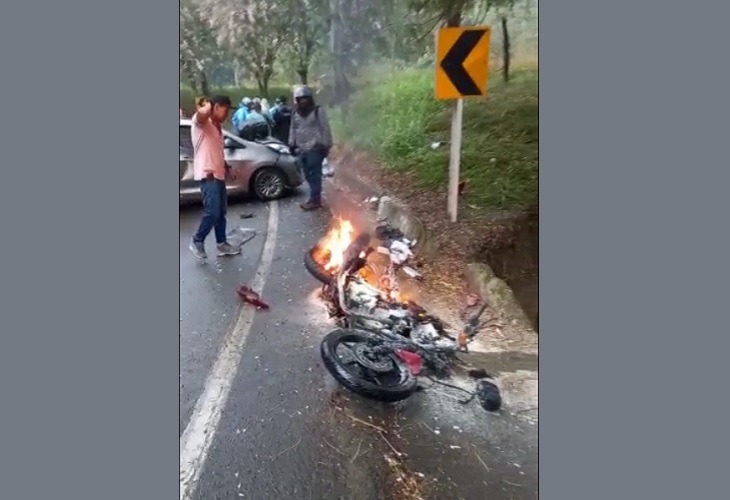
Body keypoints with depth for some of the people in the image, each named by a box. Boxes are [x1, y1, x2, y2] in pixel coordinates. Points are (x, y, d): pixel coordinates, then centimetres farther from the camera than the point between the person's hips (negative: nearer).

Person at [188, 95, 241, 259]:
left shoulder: (217, 126, 19)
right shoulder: (200, 121, -9)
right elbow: (203, 113, -35)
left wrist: (227, 167, 23)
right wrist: (207, 104, -13)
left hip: (218, 174, 9)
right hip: (207, 175, -9)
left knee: (221, 212, 13)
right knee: (212, 212, -12)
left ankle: (222, 244, 22)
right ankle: (197, 241, 7)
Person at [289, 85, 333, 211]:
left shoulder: (318, 111, -3)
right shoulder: (295, 114, 16)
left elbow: (325, 129, -5)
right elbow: (292, 130, 23)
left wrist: (326, 145, -10)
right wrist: (292, 144, 16)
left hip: (315, 149, -6)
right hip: (302, 149, 7)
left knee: (314, 175, -8)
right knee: (308, 175, 9)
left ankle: (315, 200, -5)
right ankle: (315, 198, 19)